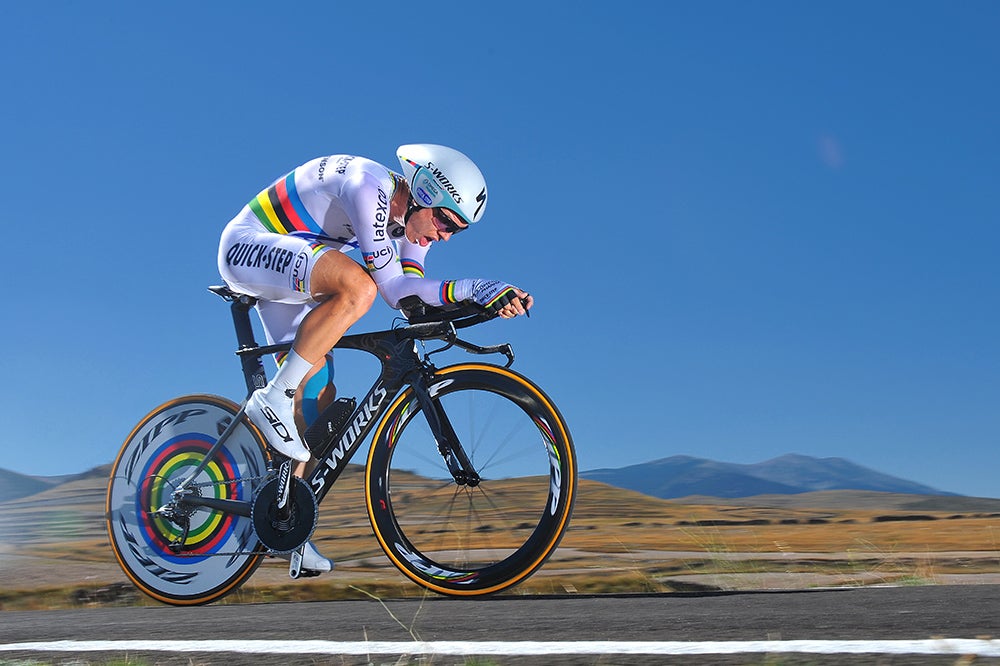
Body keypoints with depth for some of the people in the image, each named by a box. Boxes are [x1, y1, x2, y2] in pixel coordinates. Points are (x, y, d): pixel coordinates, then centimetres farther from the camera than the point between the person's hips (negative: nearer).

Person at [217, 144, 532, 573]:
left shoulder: (412, 216, -1)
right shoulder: (369, 188, -28)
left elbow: (410, 291, -7)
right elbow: (393, 289, -30)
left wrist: (481, 297, -21)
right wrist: (474, 288, -32)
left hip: (281, 266, 9)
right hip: (248, 247, -9)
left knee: (319, 394, 2)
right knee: (357, 286, -34)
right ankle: (273, 400, -23)